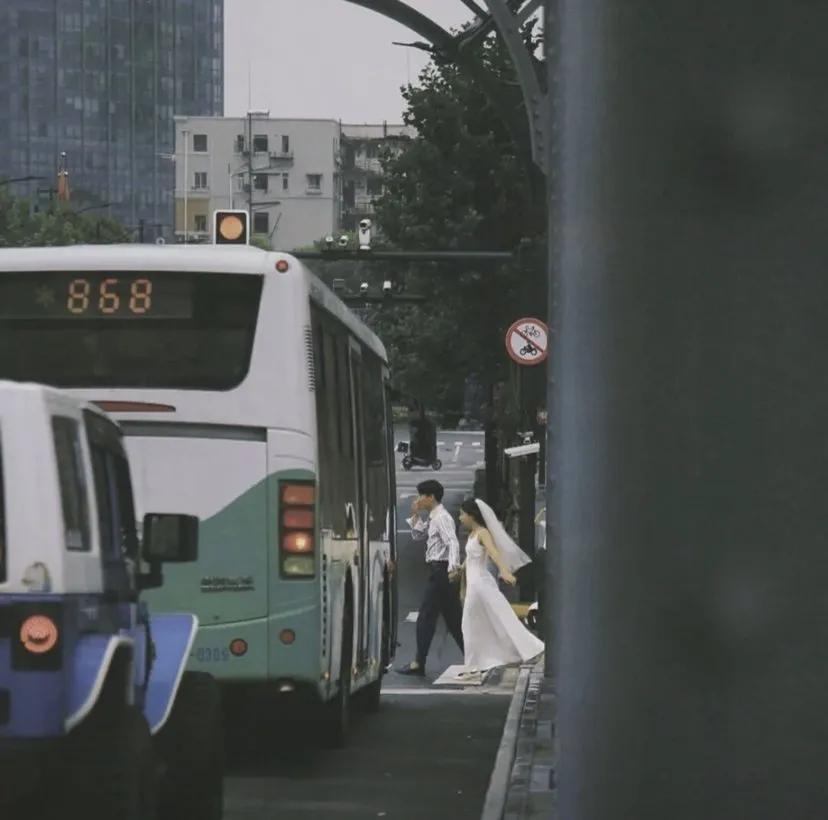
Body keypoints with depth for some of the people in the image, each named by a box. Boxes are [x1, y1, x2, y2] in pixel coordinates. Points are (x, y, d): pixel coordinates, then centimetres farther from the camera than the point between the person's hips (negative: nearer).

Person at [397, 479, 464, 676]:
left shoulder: (442, 518, -15)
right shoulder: (432, 518, 15)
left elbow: (453, 543, -27)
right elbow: (417, 535, 24)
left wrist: (453, 567, -39)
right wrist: (415, 516, 11)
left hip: (441, 570, -10)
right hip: (438, 570, 10)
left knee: (426, 617, -6)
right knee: (453, 618, 12)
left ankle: (419, 664, -3)